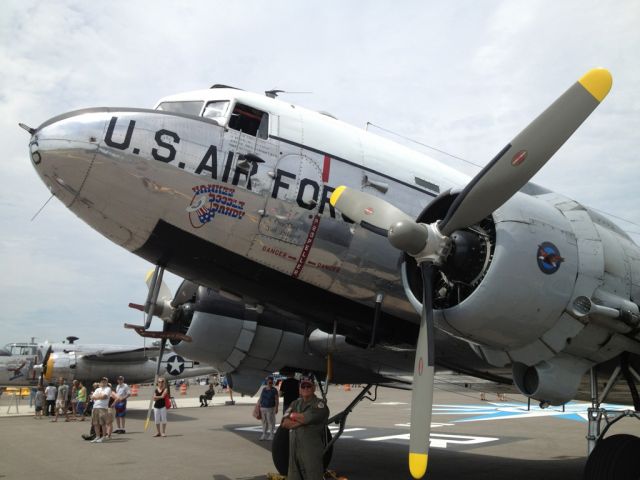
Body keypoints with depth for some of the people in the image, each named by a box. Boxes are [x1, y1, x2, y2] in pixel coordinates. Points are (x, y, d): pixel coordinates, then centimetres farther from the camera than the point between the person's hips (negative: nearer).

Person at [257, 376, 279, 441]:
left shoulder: (274, 390, -2)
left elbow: (277, 400, -5)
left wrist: (276, 408, -11)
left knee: (271, 421, -4)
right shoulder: (264, 389, 11)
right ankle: (264, 434, 18)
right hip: (263, 408, 4)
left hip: (270, 408, -4)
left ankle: (271, 435, 5)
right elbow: (260, 398, 15)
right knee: (264, 421, 9)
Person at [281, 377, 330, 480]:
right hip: (294, 449, 6)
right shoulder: (295, 403, 15)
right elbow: (285, 423, 4)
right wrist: (301, 422, -10)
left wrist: (293, 415, 1)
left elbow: (306, 418, -17)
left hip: (312, 451, -6)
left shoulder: (320, 404, -4)